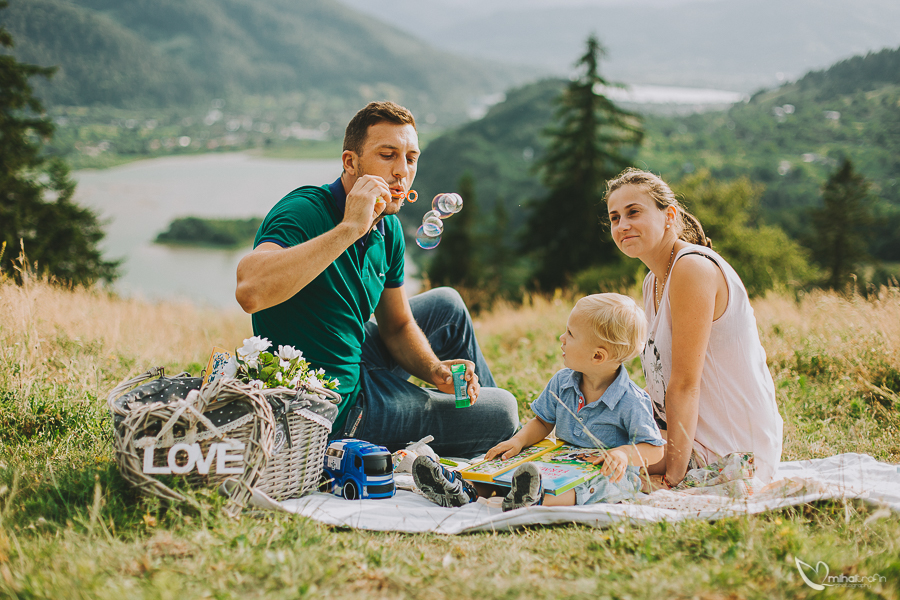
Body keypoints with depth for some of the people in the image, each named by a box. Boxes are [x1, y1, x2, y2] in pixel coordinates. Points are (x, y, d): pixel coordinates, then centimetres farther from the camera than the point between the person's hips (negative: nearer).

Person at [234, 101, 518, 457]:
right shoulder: (304, 211, -24)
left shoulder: (388, 229, 2)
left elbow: (397, 326, 14)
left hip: (356, 366, 9)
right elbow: (250, 291, -45)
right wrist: (349, 228, -41)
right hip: (336, 410, -9)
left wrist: (435, 371, -7)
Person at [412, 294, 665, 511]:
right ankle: (465, 490, -38)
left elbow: (654, 450, -13)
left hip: (603, 471, -6)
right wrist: (519, 440, -6)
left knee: (613, 481, -40)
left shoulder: (631, 401, -15)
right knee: (509, 458, -11)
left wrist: (624, 454, -33)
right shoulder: (561, 382, 3)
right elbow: (543, 422, 13)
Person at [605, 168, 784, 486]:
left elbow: (685, 383, -22)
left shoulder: (693, 268, -19)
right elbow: (664, 381, 10)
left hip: (735, 453, -9)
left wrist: (672, 476, -22)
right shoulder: (653, 281, 11)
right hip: (697, 436, 9)